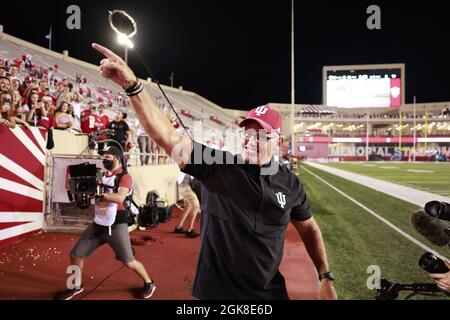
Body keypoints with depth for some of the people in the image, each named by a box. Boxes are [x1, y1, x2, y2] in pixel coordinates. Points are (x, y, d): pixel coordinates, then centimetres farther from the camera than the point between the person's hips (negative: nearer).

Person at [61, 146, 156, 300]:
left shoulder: (124, 177, -13)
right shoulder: (101, 176, 10)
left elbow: (119, 198, -28)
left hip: (116, 225, -7)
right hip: (97, 224, 7)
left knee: (128, 261, -1)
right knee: (76, 254, 11)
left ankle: (149, 283, 23)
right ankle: (77, 286, 34)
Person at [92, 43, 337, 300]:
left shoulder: (290, 183, -3)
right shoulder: (216, 166, -13)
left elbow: (308, 228, 10)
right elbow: (168, 136, -24)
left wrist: (326, 278, 6)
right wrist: (132, 85, -35)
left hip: (270, 291, 2)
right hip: (217, 291, -1)